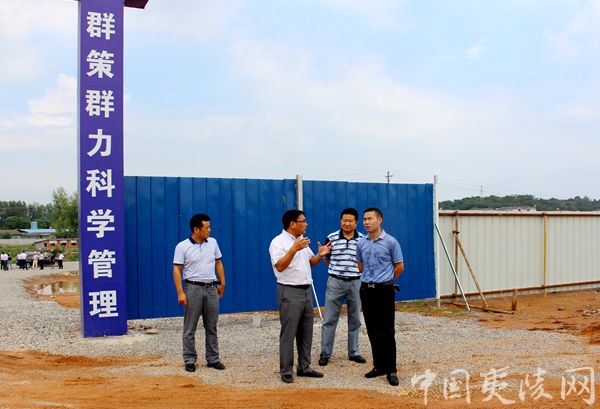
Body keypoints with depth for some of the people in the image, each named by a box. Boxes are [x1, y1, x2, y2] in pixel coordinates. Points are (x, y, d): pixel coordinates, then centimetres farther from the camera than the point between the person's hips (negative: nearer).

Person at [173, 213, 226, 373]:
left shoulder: (212, 243, 6)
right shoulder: (182, 246, -7)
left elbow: (218, 264, 14)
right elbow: (176, 270, -9)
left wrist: (222, 283, 13)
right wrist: (180, 292, -15)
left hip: (211, 288, 4)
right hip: (193, 288, -4)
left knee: (211, 327, 10)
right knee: (190, 328, 2)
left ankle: (213, 359, 19)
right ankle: (189, 360, 12)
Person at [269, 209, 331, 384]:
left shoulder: (302, 240, 15)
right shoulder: (278, 242, -11)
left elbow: (310, 262, 21)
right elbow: (279, 266, -23)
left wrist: (319, 255, 2)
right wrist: (294, 249, -30)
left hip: (306, 291, 8)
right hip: (289, 292, -8)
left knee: (306, 333, 12)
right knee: (288, 334, -3)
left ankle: (304, 367, 22)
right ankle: (286, 372, 5)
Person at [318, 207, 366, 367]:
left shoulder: (363, 240, 0)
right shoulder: (331, 238, -1)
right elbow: (326, 259, 10)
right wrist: (337, 269, 3)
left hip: (355, 282, 1)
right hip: (335, 282, -1)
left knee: (355, 320, 11)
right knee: (329, 320, 2)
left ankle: (354, 352, 23)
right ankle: (325, 353, 11)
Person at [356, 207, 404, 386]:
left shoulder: (391, 242, -8)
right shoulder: (361, 244, 6)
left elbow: (399, 267, 0)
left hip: (384, 290, -5)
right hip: (366, 289, 5)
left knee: (387, 331, -2)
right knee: (372, 331, 10)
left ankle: (391, 370, 4)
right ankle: (379, 366, 20)